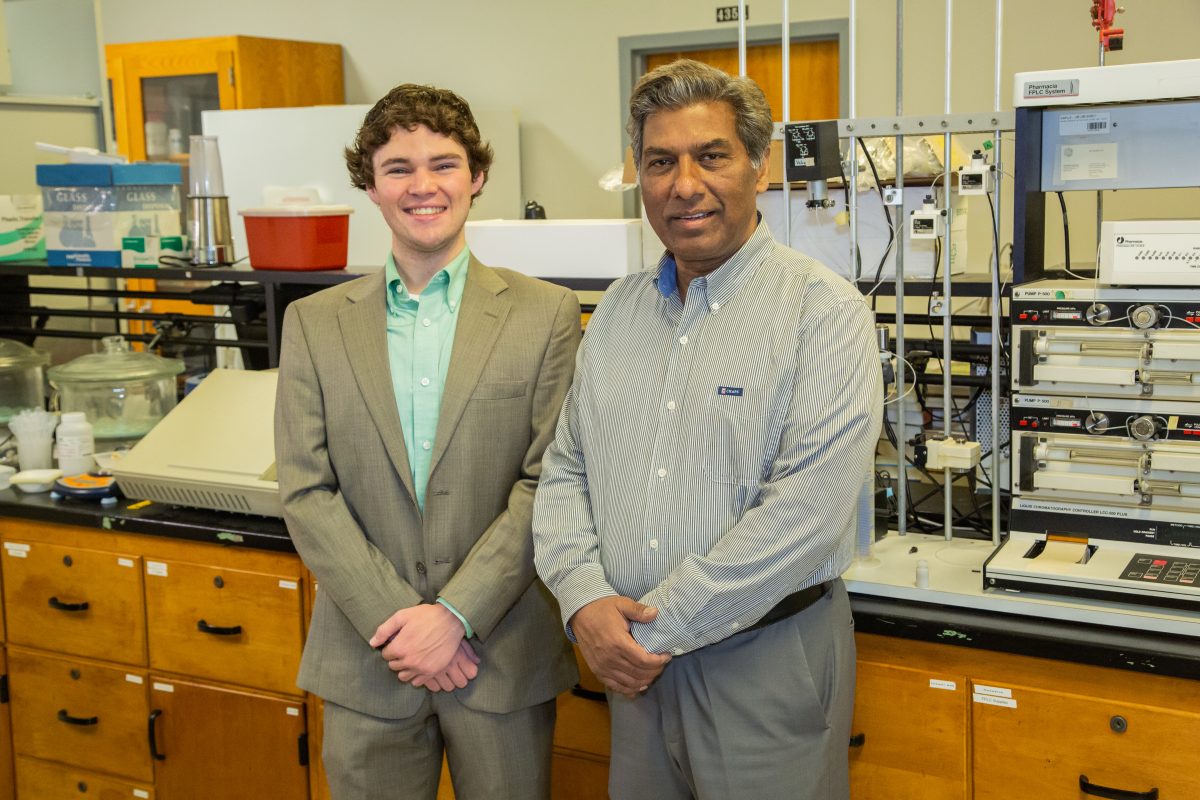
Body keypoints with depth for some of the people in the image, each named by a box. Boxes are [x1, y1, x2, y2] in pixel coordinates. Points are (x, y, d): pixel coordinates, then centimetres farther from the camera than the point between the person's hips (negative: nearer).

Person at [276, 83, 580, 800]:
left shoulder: (545, 314, -1)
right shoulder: (315, 322, 4)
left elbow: (547, 484, -6)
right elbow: (307, 493, -2)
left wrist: (456, 614, -14)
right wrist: (396, 620, -11)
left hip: (504, 654, -1)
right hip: (367, 660, 2)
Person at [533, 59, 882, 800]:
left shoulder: (823, 310, -12)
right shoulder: (619, 309, 8)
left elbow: (808, 511, -20)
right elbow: (564, 471, 8)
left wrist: (658, 630, -17)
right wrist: (586, 601, -10)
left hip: (768, 657, -5)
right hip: (634, 658, 5)